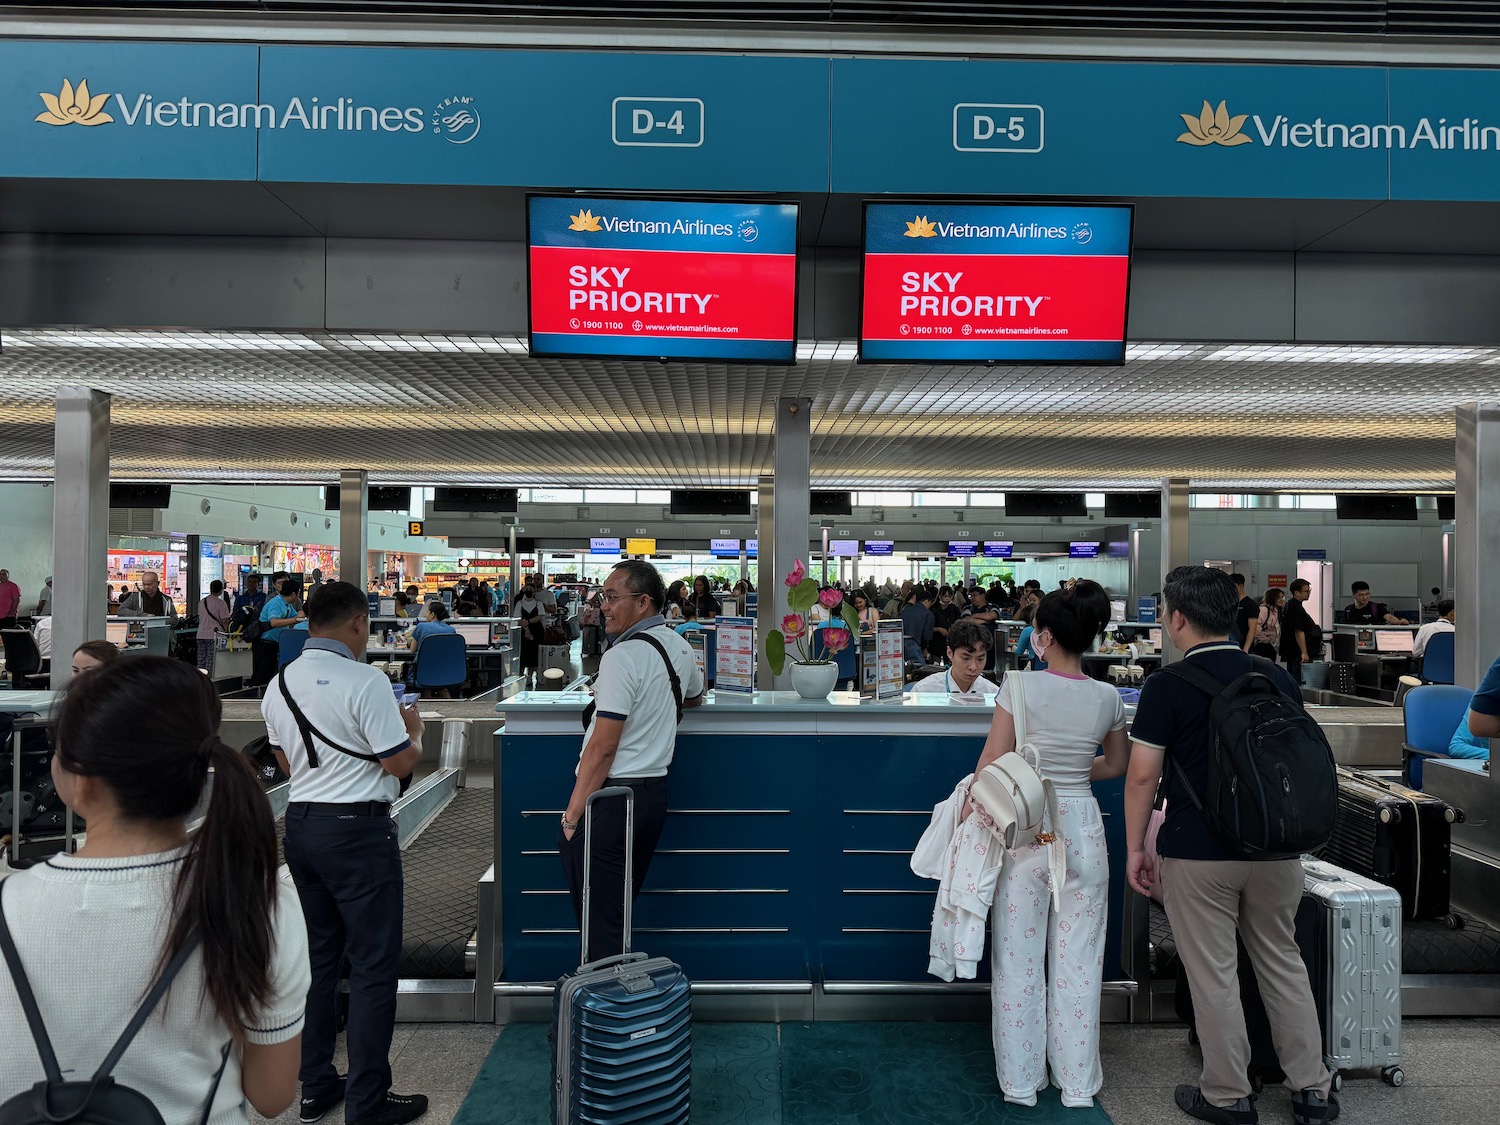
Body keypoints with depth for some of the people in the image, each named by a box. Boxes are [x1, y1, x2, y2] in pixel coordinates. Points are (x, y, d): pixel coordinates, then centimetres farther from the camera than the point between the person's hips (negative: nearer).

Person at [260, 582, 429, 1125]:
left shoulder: (281, 684, 7)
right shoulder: (364, 681, -18)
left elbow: (288, 761, 17)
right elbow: (400, 762, -15)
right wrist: (413, 730, 3)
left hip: (300, 822, 8)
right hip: (357, 829, -8)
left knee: (319, 957, 18)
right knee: (373, 965, 2)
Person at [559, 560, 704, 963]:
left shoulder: (623, 656, -17)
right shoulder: (680, 647, 8)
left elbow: (602, 747, -20)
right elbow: (695, 697, 30)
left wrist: (572, 813, -14)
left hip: (610, 794, -8)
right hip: (655, 790, 9)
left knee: (599, 920, 1)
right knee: (621, 910, 19)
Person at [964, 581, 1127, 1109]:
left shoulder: (1020, 685, -14)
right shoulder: (1107, 698, -2)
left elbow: (992, 763, -11)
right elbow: (1116, 765, 14)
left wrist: (970, 811, 2)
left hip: (1024, 828, -3)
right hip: (1082, 826, 3)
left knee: (1018, 958, 10)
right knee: (1077, 961, 14)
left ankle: (1020, 1080, 23)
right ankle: (1077, 1082, 26)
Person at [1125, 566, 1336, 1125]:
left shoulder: (1167, 687, -13)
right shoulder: (1278, 678, 3)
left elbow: (1143, 775, -13)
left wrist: (1135, 848, -2)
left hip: (1197, 852, -5)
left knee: (1213, 974, 8)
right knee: (1283, 962, 19)